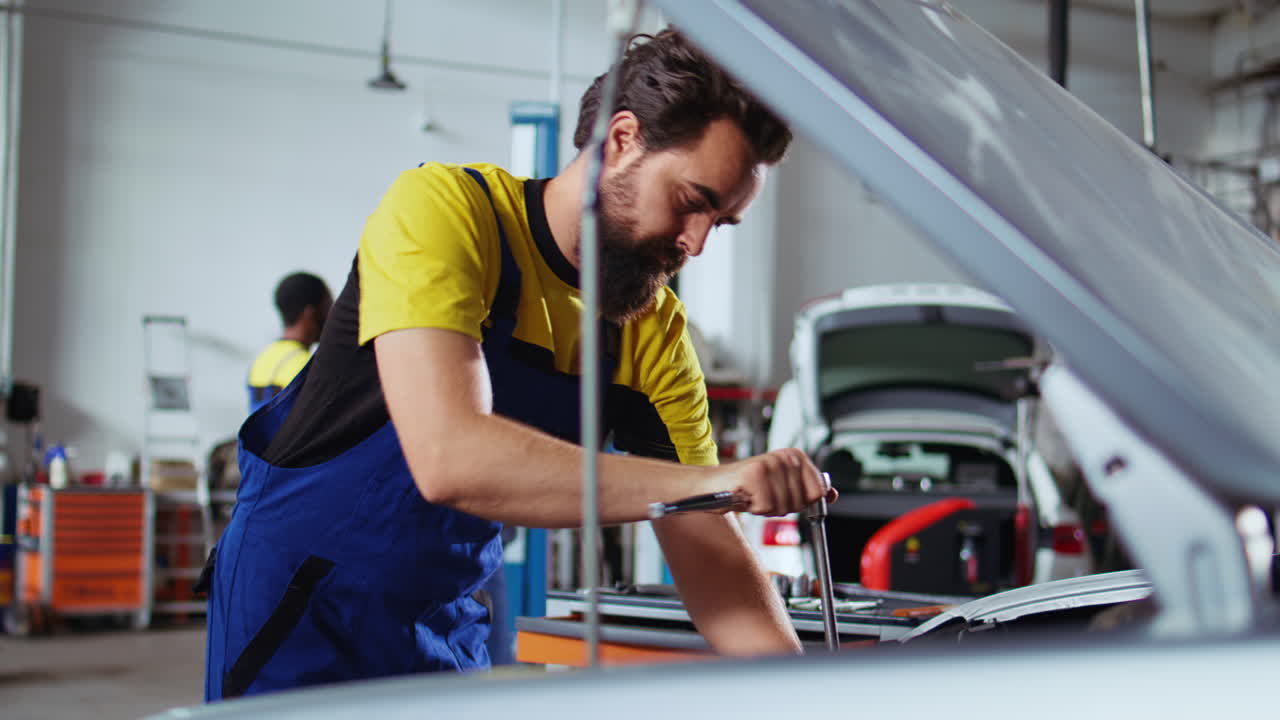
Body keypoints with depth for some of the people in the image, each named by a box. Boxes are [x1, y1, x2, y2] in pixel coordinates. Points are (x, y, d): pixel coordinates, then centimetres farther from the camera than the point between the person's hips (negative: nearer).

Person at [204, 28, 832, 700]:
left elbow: (707, 550, -4)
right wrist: (711, 480, -37)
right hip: (305, 614, -5)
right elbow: (451, 459, -35)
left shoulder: (655, 329, -3)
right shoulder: (442, 208, -21)